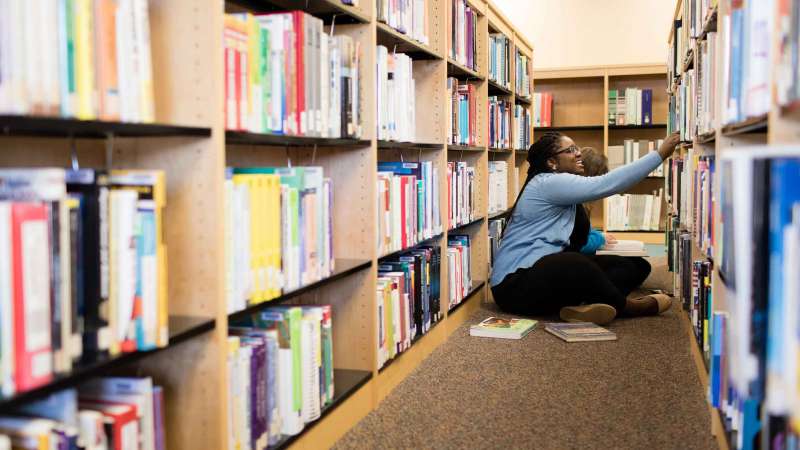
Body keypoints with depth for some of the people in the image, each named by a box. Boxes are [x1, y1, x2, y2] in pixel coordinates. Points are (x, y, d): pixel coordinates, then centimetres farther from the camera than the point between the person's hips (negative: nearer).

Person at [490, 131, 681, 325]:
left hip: (547, 270, 11)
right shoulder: (548, 183, -14)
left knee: (632, 266, 0)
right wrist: (660, 154, -20)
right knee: (577, 265, -41)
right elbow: (606, 184, -23)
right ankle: (624, 306, -15)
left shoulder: (557, 187, 18)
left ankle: (583, 305, -28)